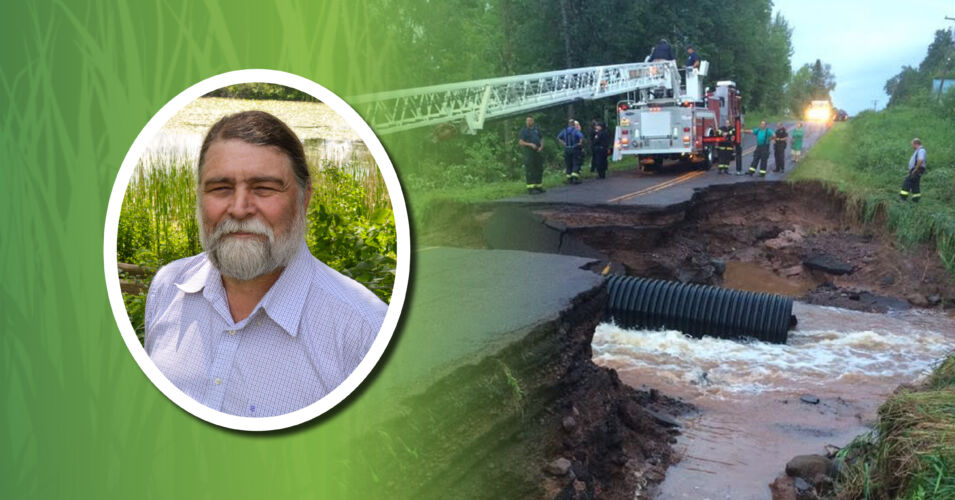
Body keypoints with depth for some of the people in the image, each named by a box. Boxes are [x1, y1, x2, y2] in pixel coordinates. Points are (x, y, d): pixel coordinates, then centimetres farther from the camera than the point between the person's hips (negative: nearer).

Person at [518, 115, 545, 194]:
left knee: (539, 169, 9)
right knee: (530, 170, -7)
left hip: (537, 151, 6)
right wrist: (530, 144, -18)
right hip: (528, 152, -6)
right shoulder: (524, 130, 0)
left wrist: (541, 146, -1)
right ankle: (531, 188, -7)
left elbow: (541, 139, 18)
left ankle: (539, 186, 19)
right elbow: (520, 142, -7)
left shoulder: (536, 129, 14)